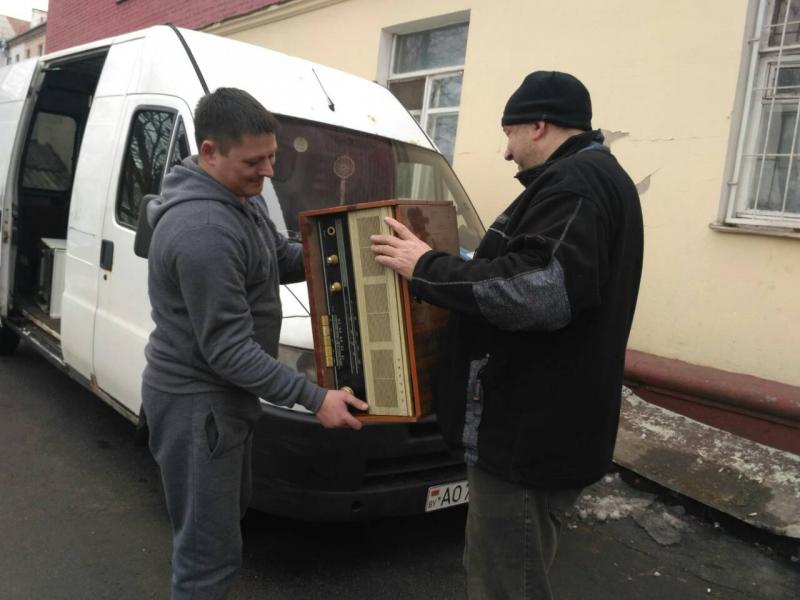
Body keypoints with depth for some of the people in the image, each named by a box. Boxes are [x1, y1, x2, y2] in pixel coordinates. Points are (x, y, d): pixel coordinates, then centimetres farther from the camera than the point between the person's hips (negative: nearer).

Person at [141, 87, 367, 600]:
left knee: (228, 516, 26)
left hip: (224, 393, 10)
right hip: (196, 401, -10)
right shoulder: (203, 231, -29)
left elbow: (281, 258, 17)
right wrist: (315, 398, -25)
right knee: (211, 549, 3)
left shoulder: (243, 197, 3)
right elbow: (228, 349, -27)